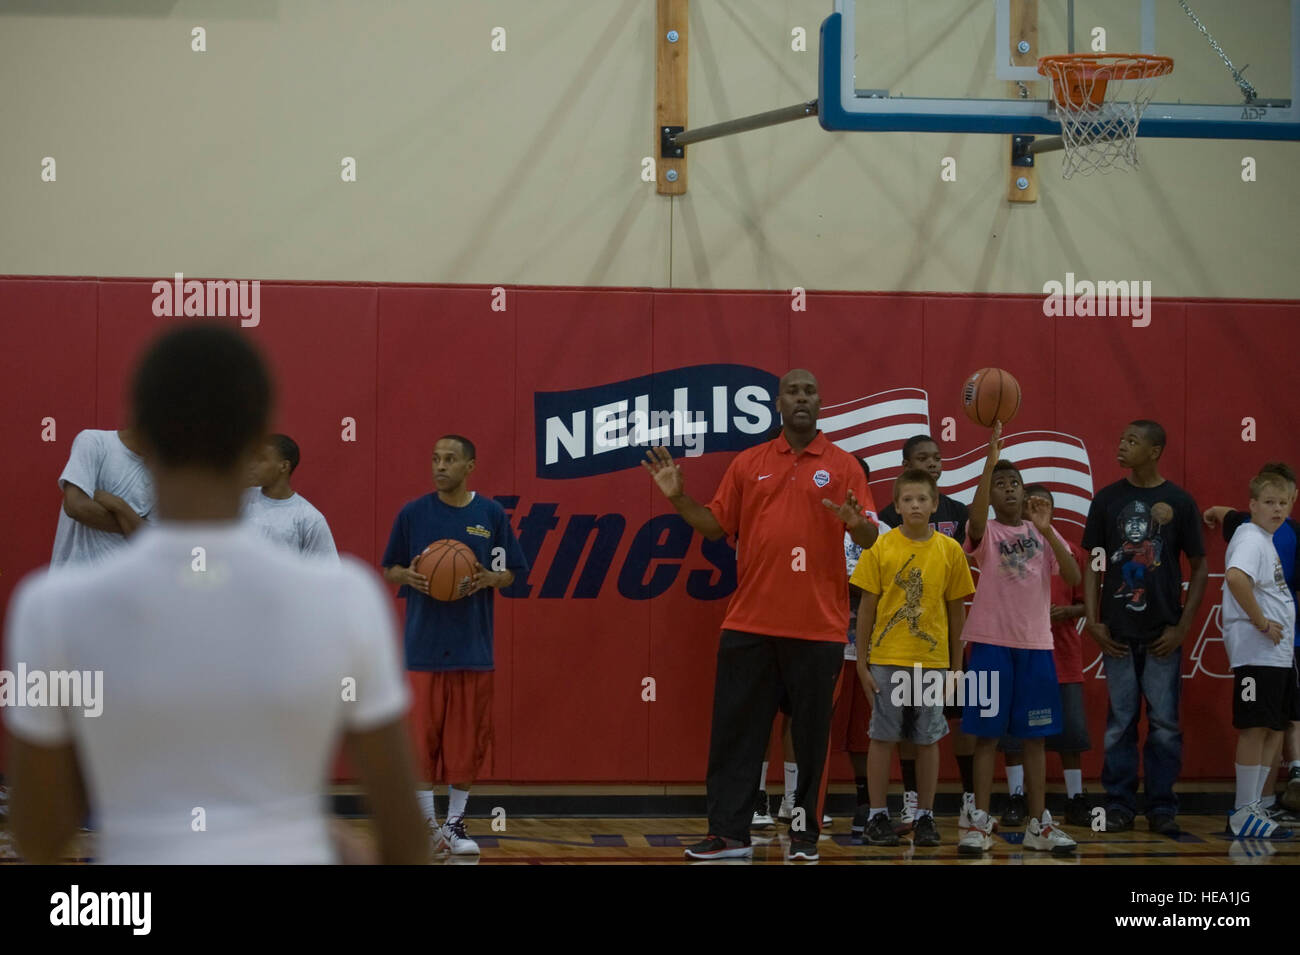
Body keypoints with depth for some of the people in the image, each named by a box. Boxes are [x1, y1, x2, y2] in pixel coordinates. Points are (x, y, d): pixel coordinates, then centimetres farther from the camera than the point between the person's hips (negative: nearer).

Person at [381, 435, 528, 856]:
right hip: (424, 644, -1)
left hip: (473, 645, 1)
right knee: (422, 738, 0)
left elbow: (509, 573, 7)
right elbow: (389, 569, 8)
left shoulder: (491, 514, 2)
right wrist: (409, 576, -14)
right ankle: (426, 823, 11)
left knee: (467, 738, 4)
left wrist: (488, 578, -14)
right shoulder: (412, 513, 1)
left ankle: (456, 822, 17)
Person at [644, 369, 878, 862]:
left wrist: (856, 523, -25)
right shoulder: (748, 463, 10)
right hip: (750, 622, 2)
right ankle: (729, 832, 7)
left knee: (810, 733, 4)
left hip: (818, 626, -2)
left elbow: (870, 538, -3)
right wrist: (679, 498, -2)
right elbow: (716, 525, 12)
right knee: (735, 729, 2)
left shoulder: (842, 465, 3)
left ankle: (804, 831, 13)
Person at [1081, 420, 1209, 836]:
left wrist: (1183, 626, -3)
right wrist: (1093, 621, -2)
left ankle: (1162, 807, 9)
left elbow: (1200, 567, 4)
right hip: (1118, 631, 1)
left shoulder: (1179, 501, -1)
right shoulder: (1107, 499, 3)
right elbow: (1092, 563, 7)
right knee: (1120, 721, 5)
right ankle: (1119, 806, 10)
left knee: (1164, 723, 2)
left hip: (1163, 633, -1)